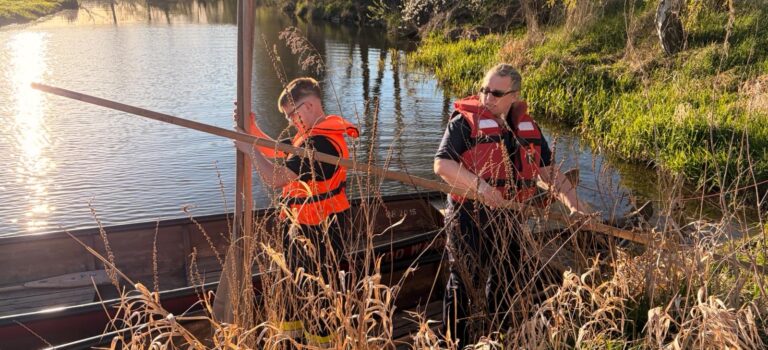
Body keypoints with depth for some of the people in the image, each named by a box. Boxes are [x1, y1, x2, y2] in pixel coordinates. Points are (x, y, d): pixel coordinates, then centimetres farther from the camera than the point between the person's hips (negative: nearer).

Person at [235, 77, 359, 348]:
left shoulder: (320, 143, -26)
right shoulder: (313, 134, 8)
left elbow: (275, 178, -28)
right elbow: (276, 153, 17)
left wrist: (249, 149, -14)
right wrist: (251, 128, 5)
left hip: (319, 231, -10)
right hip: (301, 226, 10)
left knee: (310, 291, 4)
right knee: (294, 283, 21)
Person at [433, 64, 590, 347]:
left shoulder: (528, 127, 7)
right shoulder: (465, 122, -11)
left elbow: (549, 171, 11)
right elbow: (442, 164, -19)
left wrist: (573, 203, -1)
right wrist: (479, 185, -32)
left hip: (509, 217, 6)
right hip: (469, 215, -6)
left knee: (507, 280, 19)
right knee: (464, 282, 1)